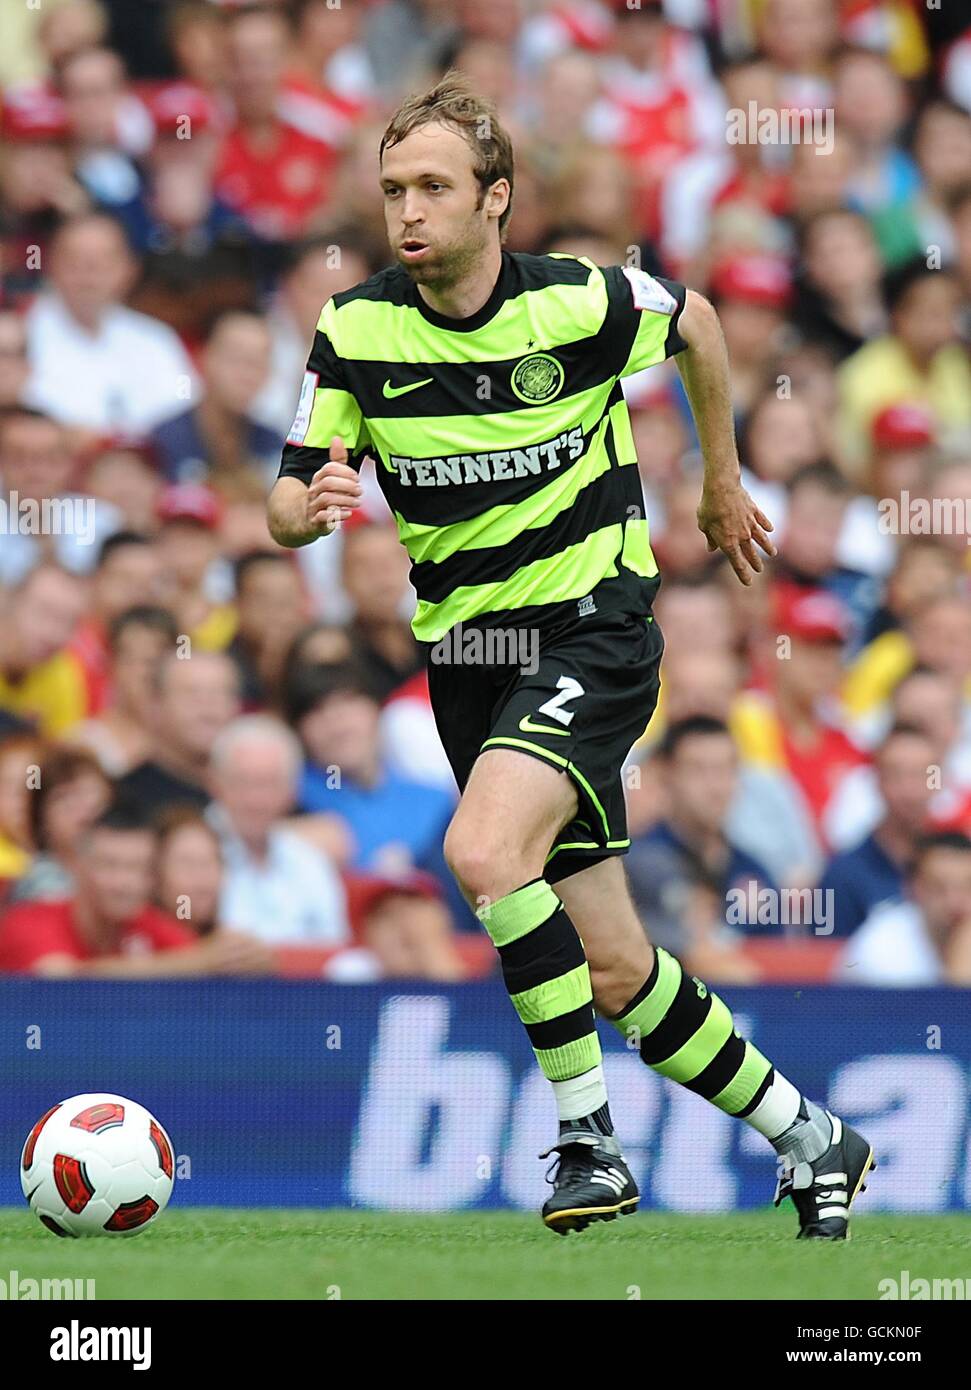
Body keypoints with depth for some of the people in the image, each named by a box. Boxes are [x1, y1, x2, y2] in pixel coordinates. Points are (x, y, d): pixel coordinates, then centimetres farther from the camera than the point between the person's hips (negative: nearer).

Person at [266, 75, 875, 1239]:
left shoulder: (582, 303, -11)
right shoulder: (357, 330, -4)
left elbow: (696, 324, 11)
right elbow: (288, 504, -2)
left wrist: (722, 483, 22)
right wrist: (311, 505, -26)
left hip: (592, 628, -4)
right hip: (466, 651, 4)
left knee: (482, 851, -31)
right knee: (612, 969, 6)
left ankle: (587, 1134, -19)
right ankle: (806, 1139, 25)